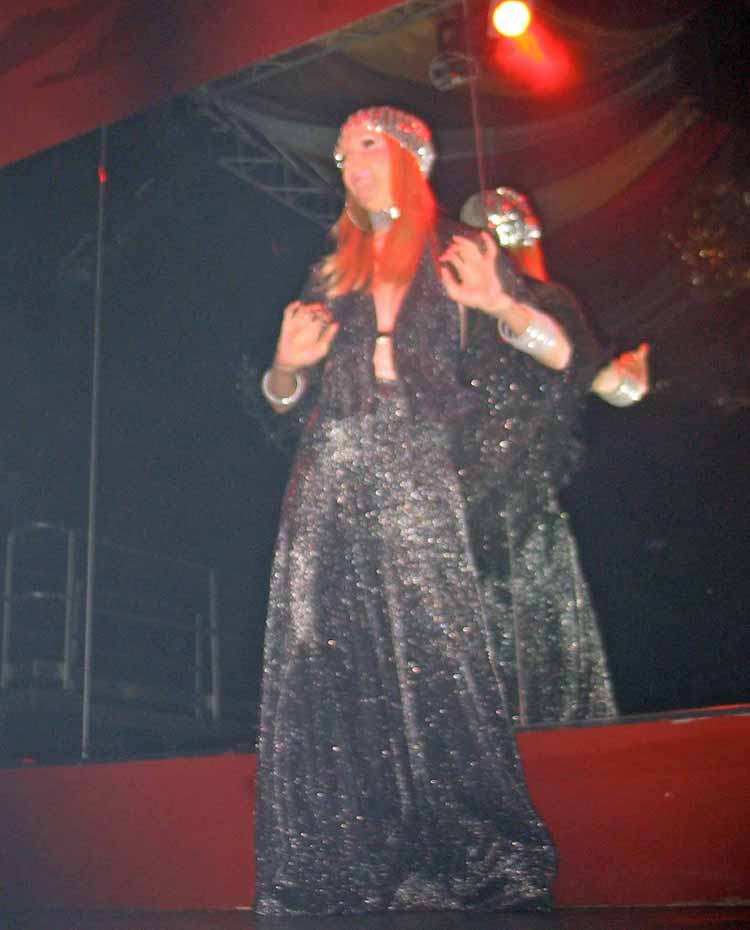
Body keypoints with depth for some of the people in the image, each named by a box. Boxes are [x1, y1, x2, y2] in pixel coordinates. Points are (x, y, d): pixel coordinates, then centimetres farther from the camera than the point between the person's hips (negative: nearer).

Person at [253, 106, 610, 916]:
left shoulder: (459, 258, 8)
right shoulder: (333, 276, 20)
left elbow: (568, 356, -1)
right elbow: (287, 401, 23)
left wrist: (501, 308, -18)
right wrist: (287, 364, 2)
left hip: (418, 490, -4)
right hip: (328, 493, 4)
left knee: (437, 675, -10)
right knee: (323, 686, 1)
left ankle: (477, 873, 4)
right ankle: (338, 884, 12)